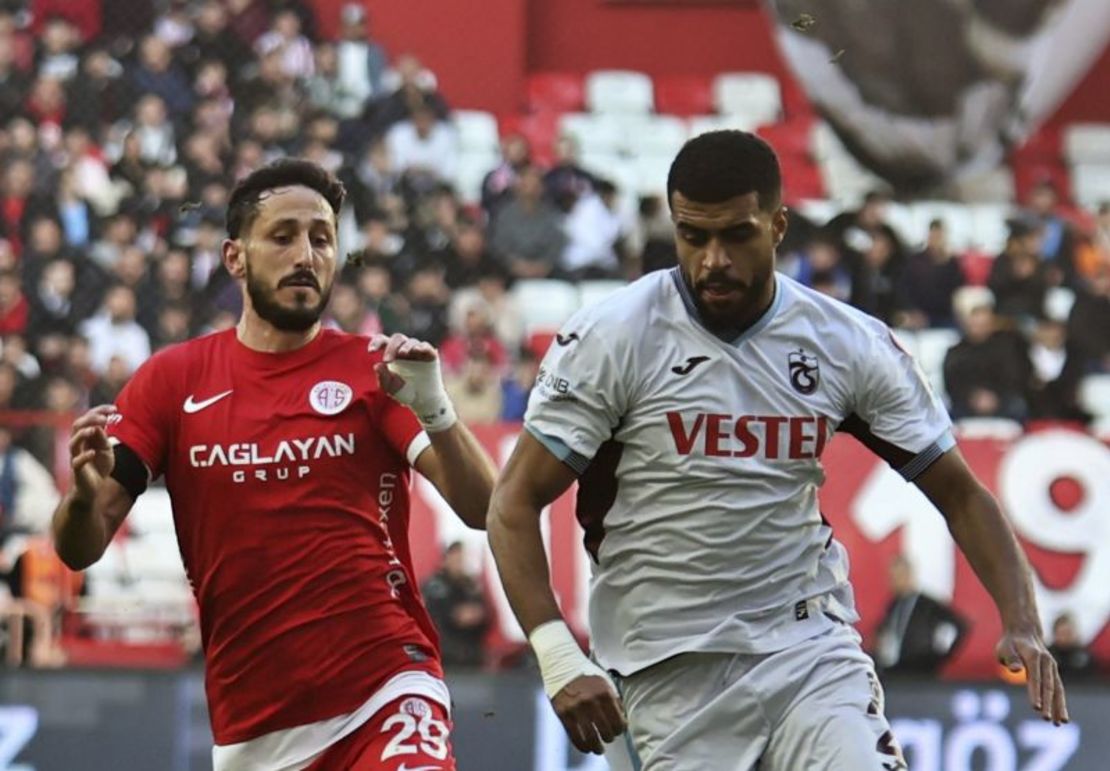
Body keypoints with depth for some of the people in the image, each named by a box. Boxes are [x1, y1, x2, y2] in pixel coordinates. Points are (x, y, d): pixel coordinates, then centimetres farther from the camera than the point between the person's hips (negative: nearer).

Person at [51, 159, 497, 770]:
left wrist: (432, 409, -23)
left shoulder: (374, 371, 4)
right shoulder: (174, 378, 7)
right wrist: (84, 494, -19)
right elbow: (78, 550, 4)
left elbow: (481, 509, -5)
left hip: (385, 696, -2)